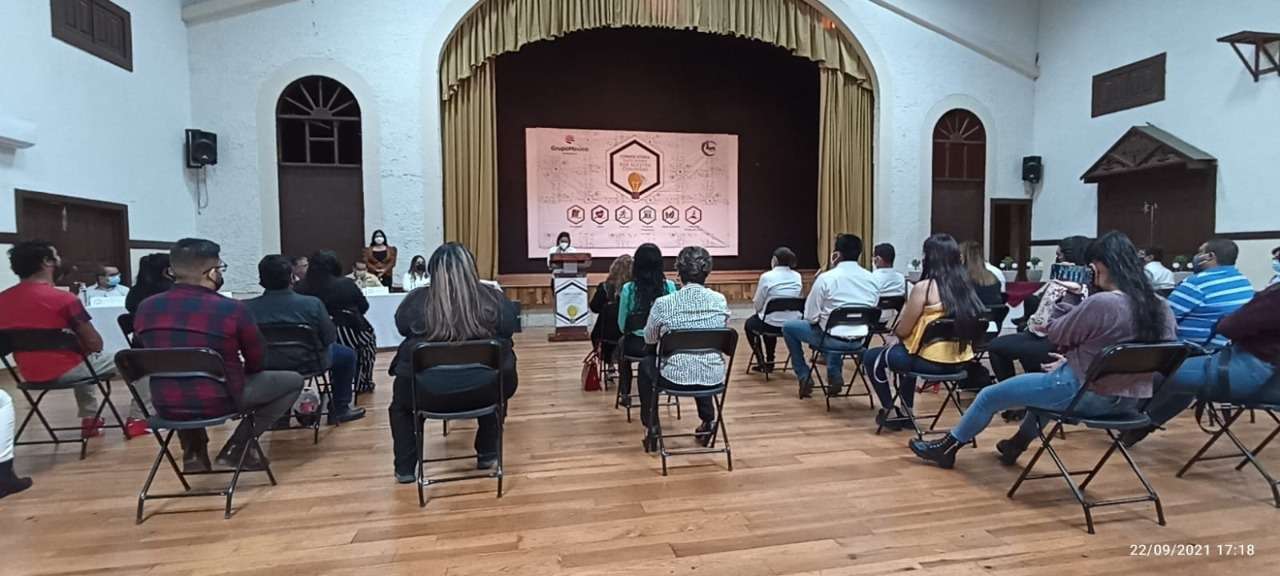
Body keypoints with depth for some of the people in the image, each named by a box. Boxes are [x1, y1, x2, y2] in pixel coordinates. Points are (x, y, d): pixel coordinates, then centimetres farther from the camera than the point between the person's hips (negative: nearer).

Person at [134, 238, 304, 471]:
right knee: (293, 381, 12)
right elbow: (256, 362, -4)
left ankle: (193, 452, 30)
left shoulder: (146, 308, -4)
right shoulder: (233, 309, -18)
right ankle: (237, 449, 7)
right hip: (219, 402, -5)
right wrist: (239, 369, 20)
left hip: (167, 405, 6)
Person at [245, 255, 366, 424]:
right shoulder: (312, 304, -24)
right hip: (308, 363, -3)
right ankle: (340, 409, 27)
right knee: (347, 355, 23)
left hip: (267, 366, 4)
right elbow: (329, 338, -16)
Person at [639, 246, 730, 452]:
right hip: (713, 378, 3)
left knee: (646, 364, 29)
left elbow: (649, 339, 6)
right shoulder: (720, 300, -4)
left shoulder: (663, 304, -12)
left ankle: (651, 428, 29)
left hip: (675, 378, -3)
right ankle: (708, 420, 36)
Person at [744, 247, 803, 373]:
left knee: (750, 324, 27)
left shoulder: (767, 277, -14)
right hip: (794, 324, 5)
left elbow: (757, 306, -9)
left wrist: (755, 302, 15)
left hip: (772, 324, -5)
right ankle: (769, 362, 37)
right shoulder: (798, 277, 1)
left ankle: (762, 362, 26)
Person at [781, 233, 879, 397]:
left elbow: (811, 317, -10)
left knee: (789, 327, 17)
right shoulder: (872, 279, 0)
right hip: (860, 341, 6)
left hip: (833, 339, -5)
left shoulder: (826, 278, -15)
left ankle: (805, 377, 19)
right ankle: (835, 375, 32)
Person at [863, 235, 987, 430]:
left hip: (929, 360, -7)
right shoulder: (964, 285, 3)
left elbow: (902, 331, -11)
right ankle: (905, 412, 38)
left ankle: (890, 412, 21)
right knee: (904, 352, 35)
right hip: (959, 360, 7)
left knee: (871, 357, 13)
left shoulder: (923, 287, -16)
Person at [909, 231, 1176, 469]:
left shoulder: (1101, 302, -27)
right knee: (1050, 380, 38)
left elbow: (1055, 334, -12)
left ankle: (946, 448, 27)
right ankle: (1016, 444, 48)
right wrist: (1072, 359, 13)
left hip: (1089, 394, -8)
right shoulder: (1160, 306, -2)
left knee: (990, 395, 8)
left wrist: (1071, 296, -2)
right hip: (1131, 399, 8)